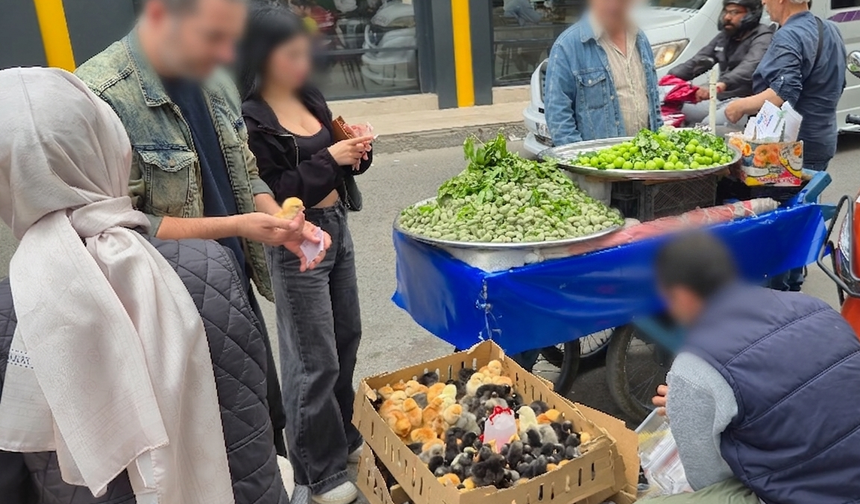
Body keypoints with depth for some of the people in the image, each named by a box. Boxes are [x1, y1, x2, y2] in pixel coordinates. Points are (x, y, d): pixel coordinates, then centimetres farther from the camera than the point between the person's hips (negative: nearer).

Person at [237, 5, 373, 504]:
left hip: (338, 228, 8)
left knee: (347, 336, 19)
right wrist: (327, 159, -23)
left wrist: (356, 152, -7)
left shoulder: (312, 99, 6)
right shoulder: (250, 118, -16)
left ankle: (344, 436, 40)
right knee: (315, 360, 3)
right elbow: (267, 194, -20)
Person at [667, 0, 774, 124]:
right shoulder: (724, 36, 16)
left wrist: (720, 85, -50)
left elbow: (750, 68, -31)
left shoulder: (763, 38, -10)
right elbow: (698, 61, 10)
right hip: (720, 100, 8)